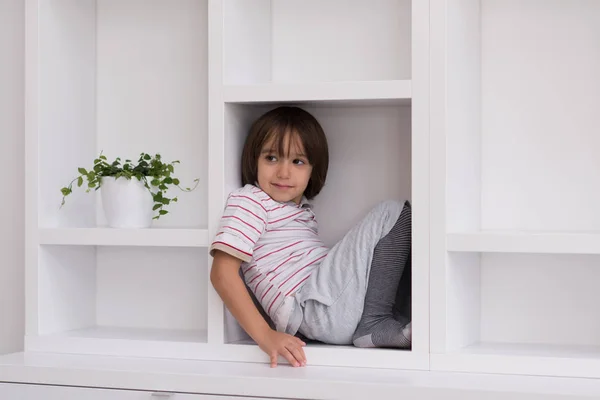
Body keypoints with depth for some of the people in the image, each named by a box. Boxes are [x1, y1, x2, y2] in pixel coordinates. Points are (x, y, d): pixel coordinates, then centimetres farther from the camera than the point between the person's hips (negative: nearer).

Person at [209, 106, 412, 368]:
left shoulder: (301, 208, 25)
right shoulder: (249, 201, -2)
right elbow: (222, 273, -14)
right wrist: (266, 336, -23)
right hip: (314, 309, -9)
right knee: (393, 213, -4)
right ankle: (375, 324, -12)